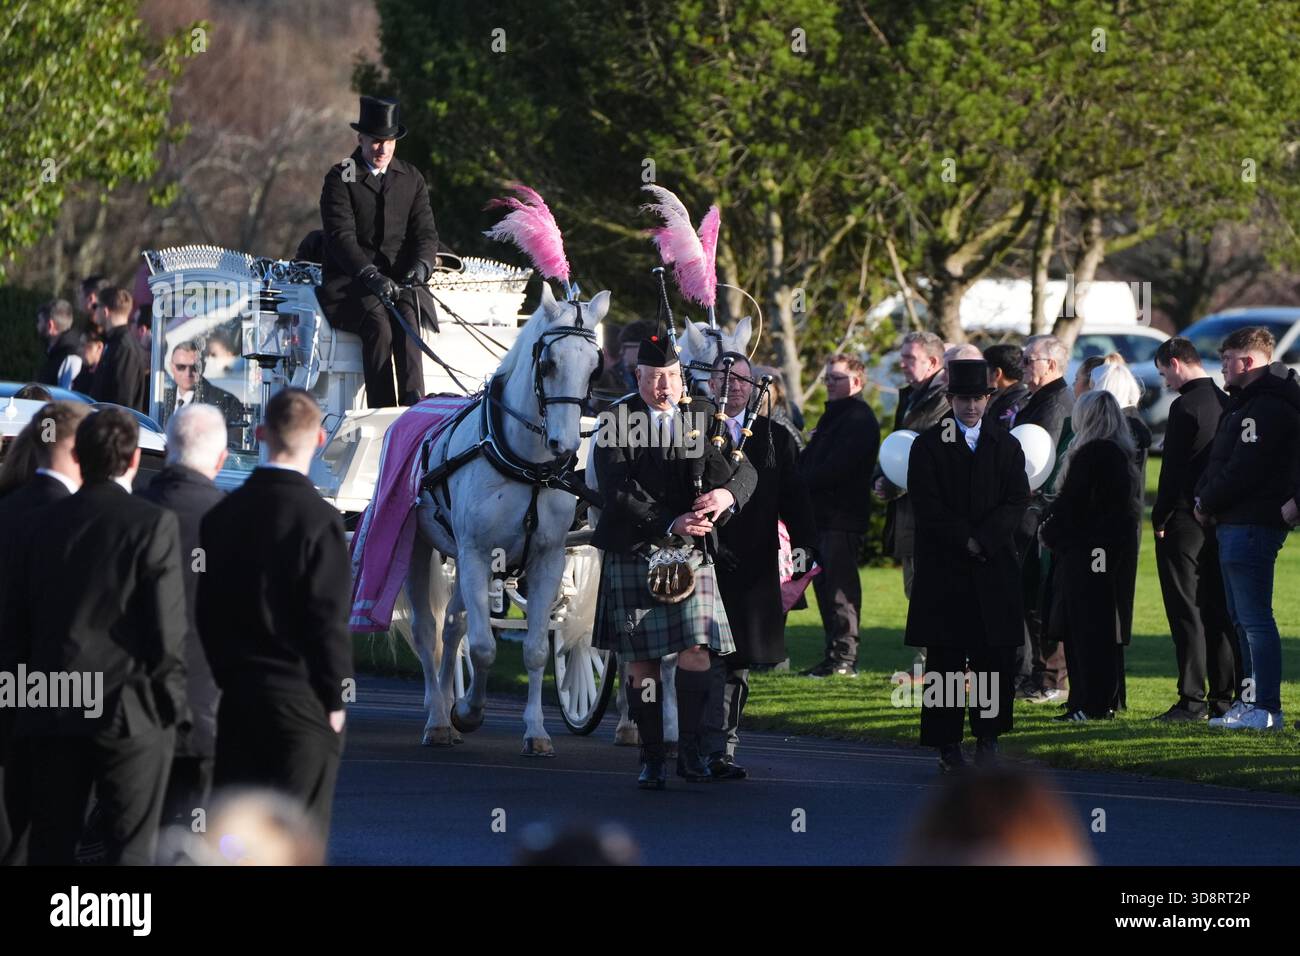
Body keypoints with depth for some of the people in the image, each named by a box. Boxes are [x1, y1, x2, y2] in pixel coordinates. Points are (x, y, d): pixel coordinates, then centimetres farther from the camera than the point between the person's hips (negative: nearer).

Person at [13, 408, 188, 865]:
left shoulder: (50, 521, 5)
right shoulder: (153, 524, -10)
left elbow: (21, 617, 9)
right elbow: (167, 627, -12)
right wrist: (171, 701, 0)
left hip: (52, 714, 4)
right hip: (129, 708, -4)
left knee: (50, 845, 10)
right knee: (129, 848, 0)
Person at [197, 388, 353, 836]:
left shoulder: (222, 514, 3)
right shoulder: (318, 520, -14)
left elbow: (207, 612, 8)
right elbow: (328, 620, -14)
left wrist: (228, 676, 16)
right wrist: (335, 699, -4)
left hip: (239, 695, 5)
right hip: (301, 699, -5)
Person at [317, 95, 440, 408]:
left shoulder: (412, 179, 15)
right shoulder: (340, 179, 1)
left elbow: (426, 232, 9)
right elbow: (341, 237, -11)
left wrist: (420, 265, -15)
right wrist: (370, 275, -26)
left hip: (401, 277, 3)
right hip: (350, 281, -3)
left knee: (408, 314, -30)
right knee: (377, 320, -32)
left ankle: (413, 402, -44)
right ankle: (382, 414, -41)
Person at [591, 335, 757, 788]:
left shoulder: (702, 415, 7)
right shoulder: (616, 423, -2)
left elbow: (744, 469, 3)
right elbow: (618, 494, -11)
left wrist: (727, 492, -21)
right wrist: (670, 524, -20)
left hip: (691, 551, 2)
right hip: (632, 551, -2)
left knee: (697, 649, -10)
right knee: (642, 660, 2)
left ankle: (690, 750, -1)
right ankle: (652, 758, 10)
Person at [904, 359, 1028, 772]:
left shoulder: (1006, 446, 12)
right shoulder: (928, 445, 4)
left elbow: (1016, 502, 3)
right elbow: (927, 505, -4)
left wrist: (983, 540, -11)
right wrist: (966, 542, -12)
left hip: (995, 571, 2)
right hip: (944, 568, -2)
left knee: (995, 657, -1)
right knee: (945, 660, -1)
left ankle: (988, 737, 6)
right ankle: (948, 745, 1)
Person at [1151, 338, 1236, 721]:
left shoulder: (1185, 407, -14)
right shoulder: (1226, 405, 9)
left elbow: (1173, 471, -16)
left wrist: (1160, 518, -7)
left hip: (1184, 522, -7)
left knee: (1187, 613, -4)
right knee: (1219, 610, 10)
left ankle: (1192, 699, -6)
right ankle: (1224, 696, 11)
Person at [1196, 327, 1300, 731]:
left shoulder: (1266, 408, -15)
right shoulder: (1246, 403, 20)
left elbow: (1242, 470, -21)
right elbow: (1218, 461, 20)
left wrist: (1206, 504, -8)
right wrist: (1202, 497, 3)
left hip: (1253, 526, -11)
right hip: (1234, 525, 11)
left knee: (1254, 619, -11)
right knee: (1243, 619, 15)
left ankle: (1266, 708, -11)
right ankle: (1252, 700, 20)